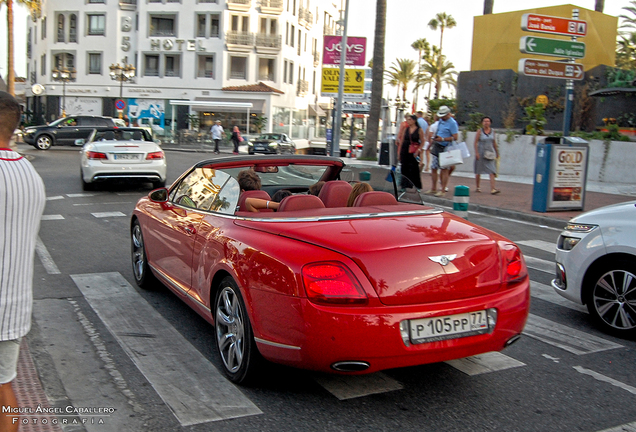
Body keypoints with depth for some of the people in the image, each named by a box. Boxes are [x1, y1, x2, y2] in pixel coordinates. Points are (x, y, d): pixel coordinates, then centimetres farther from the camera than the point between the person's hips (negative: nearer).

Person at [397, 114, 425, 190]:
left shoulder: (419, 130, -2)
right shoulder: (406, 129, 9)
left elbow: (422, 142, -1)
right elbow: (401, 141, 12)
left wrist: (418, 150, -14)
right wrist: (399, 153, 9)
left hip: (413, 152, -4)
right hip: (404, 151, 4)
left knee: (414, 169, -2)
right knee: (404, 169, 4)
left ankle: (416, 186, 8)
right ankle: (405, 185, 12)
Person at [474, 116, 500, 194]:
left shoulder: (492, 131, 7)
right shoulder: (480, 131, -4)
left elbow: (494, 142, 16)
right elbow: (475, 142, -6)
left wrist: (497, 152, 18)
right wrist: (476, 153, -15)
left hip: (490, 153, 2)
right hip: (481, 152, -2)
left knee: (492, 171, -9)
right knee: (478, 171, 8)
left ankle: (493, 189, -16)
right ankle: (477, 187, 23)